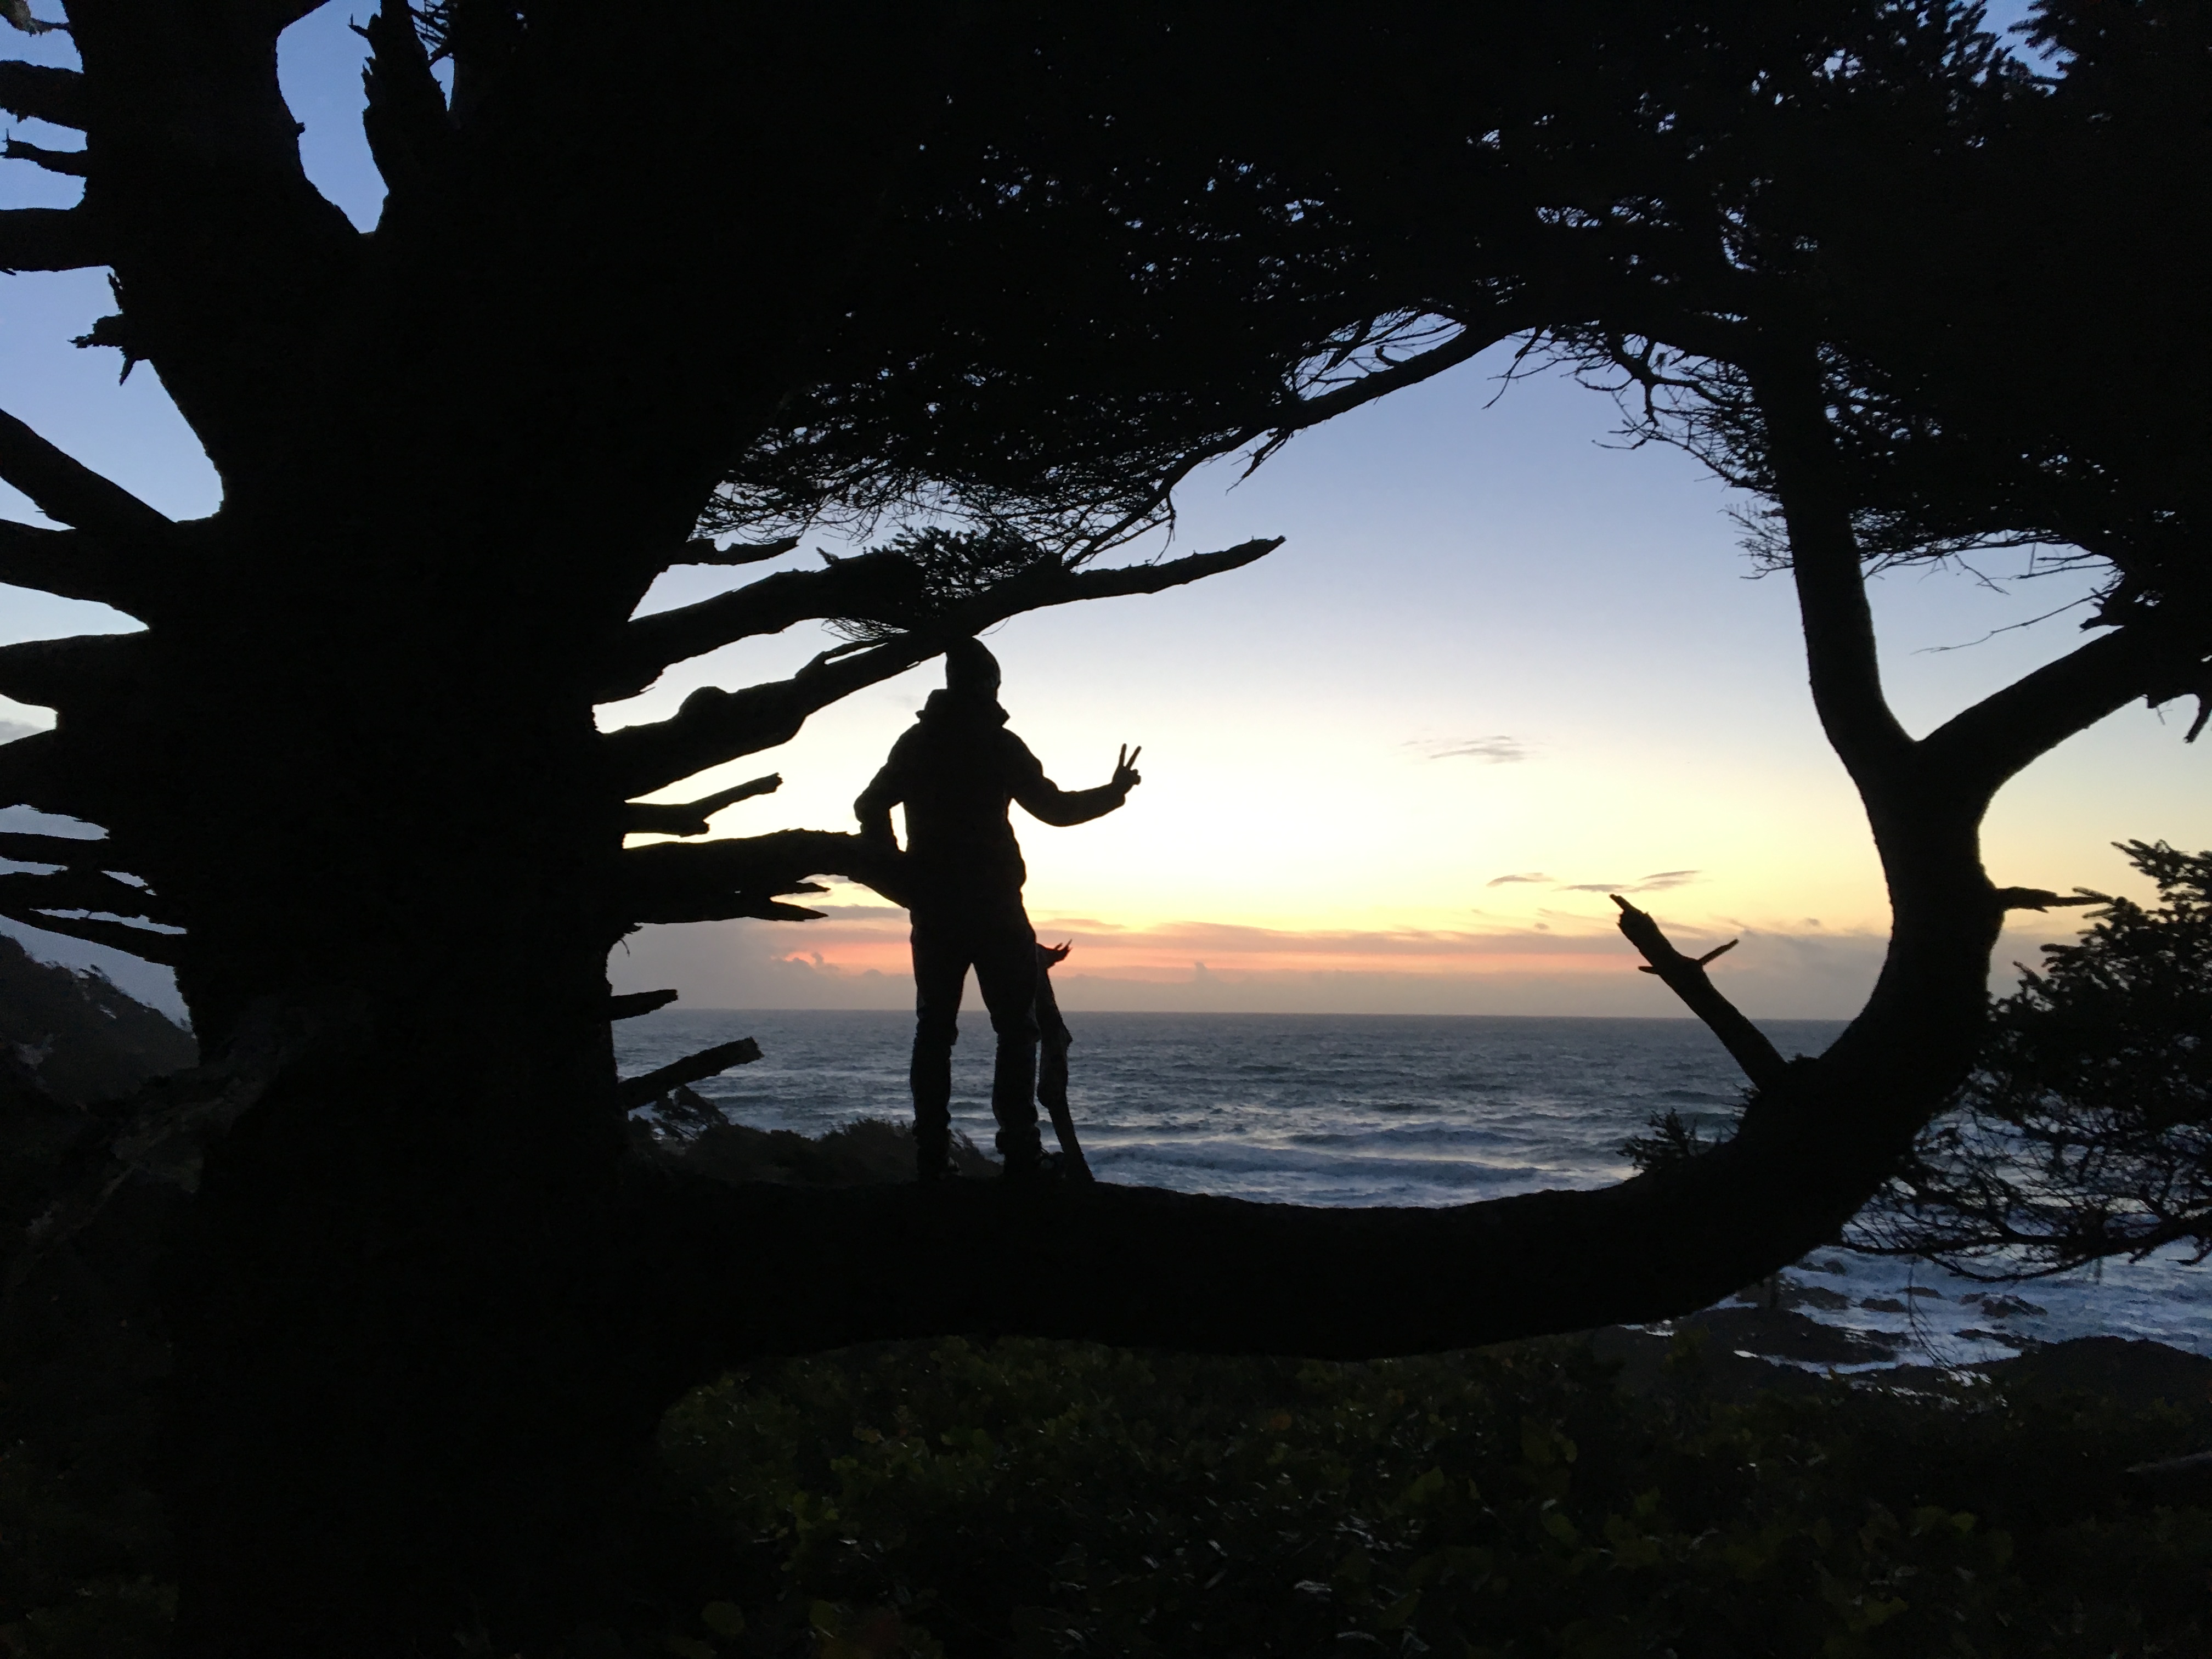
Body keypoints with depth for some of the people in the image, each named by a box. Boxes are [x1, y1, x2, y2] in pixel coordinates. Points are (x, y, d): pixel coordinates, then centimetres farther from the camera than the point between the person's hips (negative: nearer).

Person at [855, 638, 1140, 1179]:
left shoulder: (916, 742, 10)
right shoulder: (998, 744, -3)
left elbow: (870, 806, 9)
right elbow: (1055, 808, -3)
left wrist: (903, 876, 14)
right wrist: (1115, 791, 12)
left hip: (933, 910, 4)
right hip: (994, 907, -4)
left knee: (934, 1030, 7)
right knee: (1017, 1029, -1)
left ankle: (931, 1155, 2)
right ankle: (1020, 1151, -10)